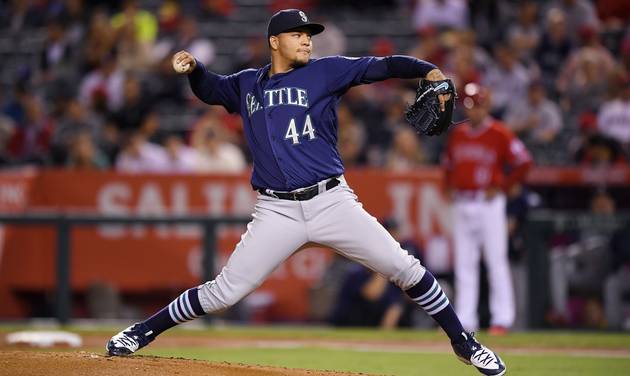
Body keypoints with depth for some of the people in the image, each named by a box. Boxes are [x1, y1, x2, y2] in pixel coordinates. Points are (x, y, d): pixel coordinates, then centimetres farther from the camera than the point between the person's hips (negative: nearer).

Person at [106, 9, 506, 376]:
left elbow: (380, 67, -8)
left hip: (331, 201, -1)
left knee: (404, 268, -7)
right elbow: (210, 89, 30)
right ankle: (143, 333, 14)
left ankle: (463, 342, 8)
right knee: (224, 292, -3)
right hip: (277, 210, 1)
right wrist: (193, 68, 7)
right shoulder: (246, 84, 12)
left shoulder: (324, 72, 3)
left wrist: (429, 71, -24)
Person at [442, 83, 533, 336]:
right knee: (463, 263, 6)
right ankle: (464, 318, 9)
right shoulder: (457, 134, 12)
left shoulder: (499, 133, -6)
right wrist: (451, 186, 11)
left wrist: (502, 188, -10)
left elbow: (524, 162, -8)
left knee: (496, 260, -6)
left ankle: (502, 319, -4)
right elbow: (448, 163, 27)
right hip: (461, 205, 6)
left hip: (488, 204, -6)